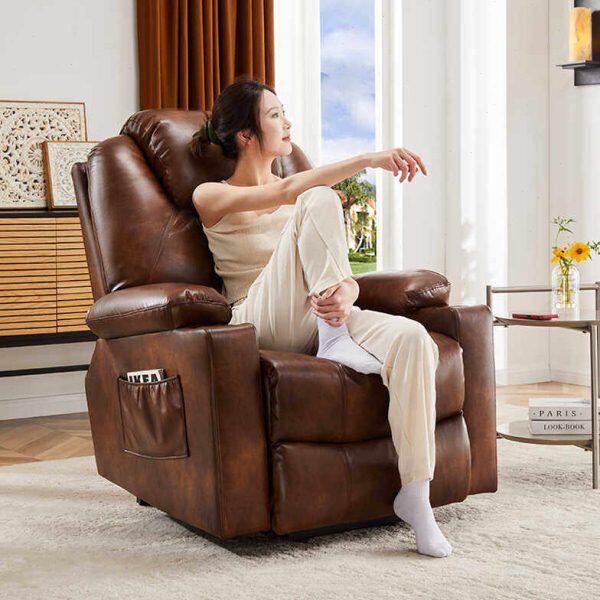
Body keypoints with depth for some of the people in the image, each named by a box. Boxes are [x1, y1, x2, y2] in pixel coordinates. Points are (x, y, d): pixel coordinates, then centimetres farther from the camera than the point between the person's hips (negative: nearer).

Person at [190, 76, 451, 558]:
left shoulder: (297, 199, 22)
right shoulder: (211, 197, 5)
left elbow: (347, 274, 14)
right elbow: (290, 190, -15)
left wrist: (345, 294, -13)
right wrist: (369, 160, -24)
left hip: (319, 316, 5)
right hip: (261, 323, -5)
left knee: (412, 336, -30)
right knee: (321, 200, -26)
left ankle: (416, 493, -28)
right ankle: (335, 339, -25)